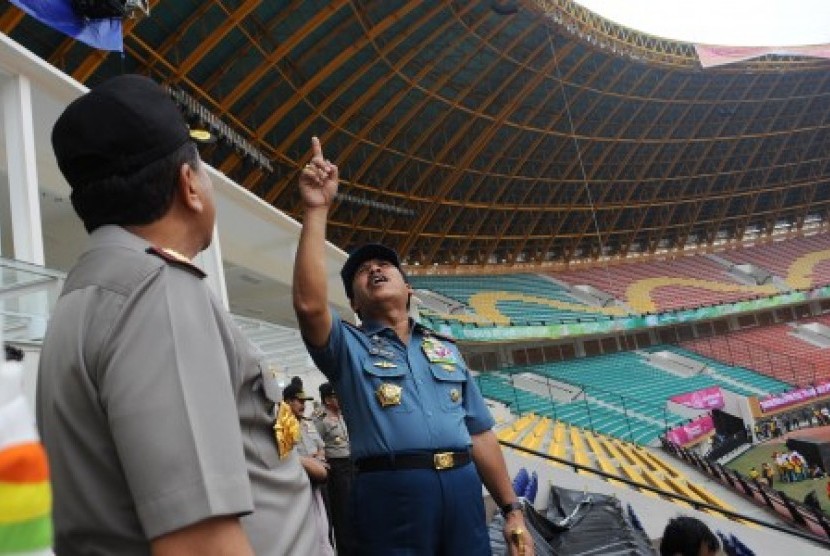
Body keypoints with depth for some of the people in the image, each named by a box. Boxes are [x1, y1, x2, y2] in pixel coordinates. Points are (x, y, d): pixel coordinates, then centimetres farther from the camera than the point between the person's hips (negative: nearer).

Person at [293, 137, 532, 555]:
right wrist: (316, 210, -14)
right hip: (392, 492, -3)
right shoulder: (348, 347, 8)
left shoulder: (445, 350, 20)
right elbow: (309, 304, -13)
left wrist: (512, 509, 12)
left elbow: (479, 434, 18)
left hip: (463, 488, 4)